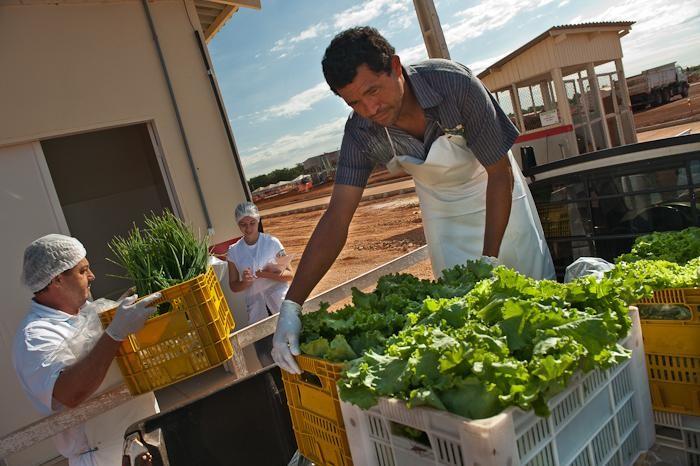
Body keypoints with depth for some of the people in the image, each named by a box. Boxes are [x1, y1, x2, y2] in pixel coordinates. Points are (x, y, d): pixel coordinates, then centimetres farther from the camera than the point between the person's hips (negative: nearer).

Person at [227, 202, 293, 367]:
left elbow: (290, 275, -2)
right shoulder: (234, 251, 4)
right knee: (265, 357, 3)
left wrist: (267, 275, -18)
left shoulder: (272, 242, -2)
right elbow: (233, 286, 10)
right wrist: (245, 282, -12)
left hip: (281, 304, -2)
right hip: (257, 309, 2)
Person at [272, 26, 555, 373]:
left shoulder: (455, 84, -34)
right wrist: (291, 305, -34)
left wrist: (490, 261, -28)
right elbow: (336, 218, -28)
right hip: (441, 208, 2)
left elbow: (500, 175, -25)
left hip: (494, 192, -2)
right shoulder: (360, 131, -26)